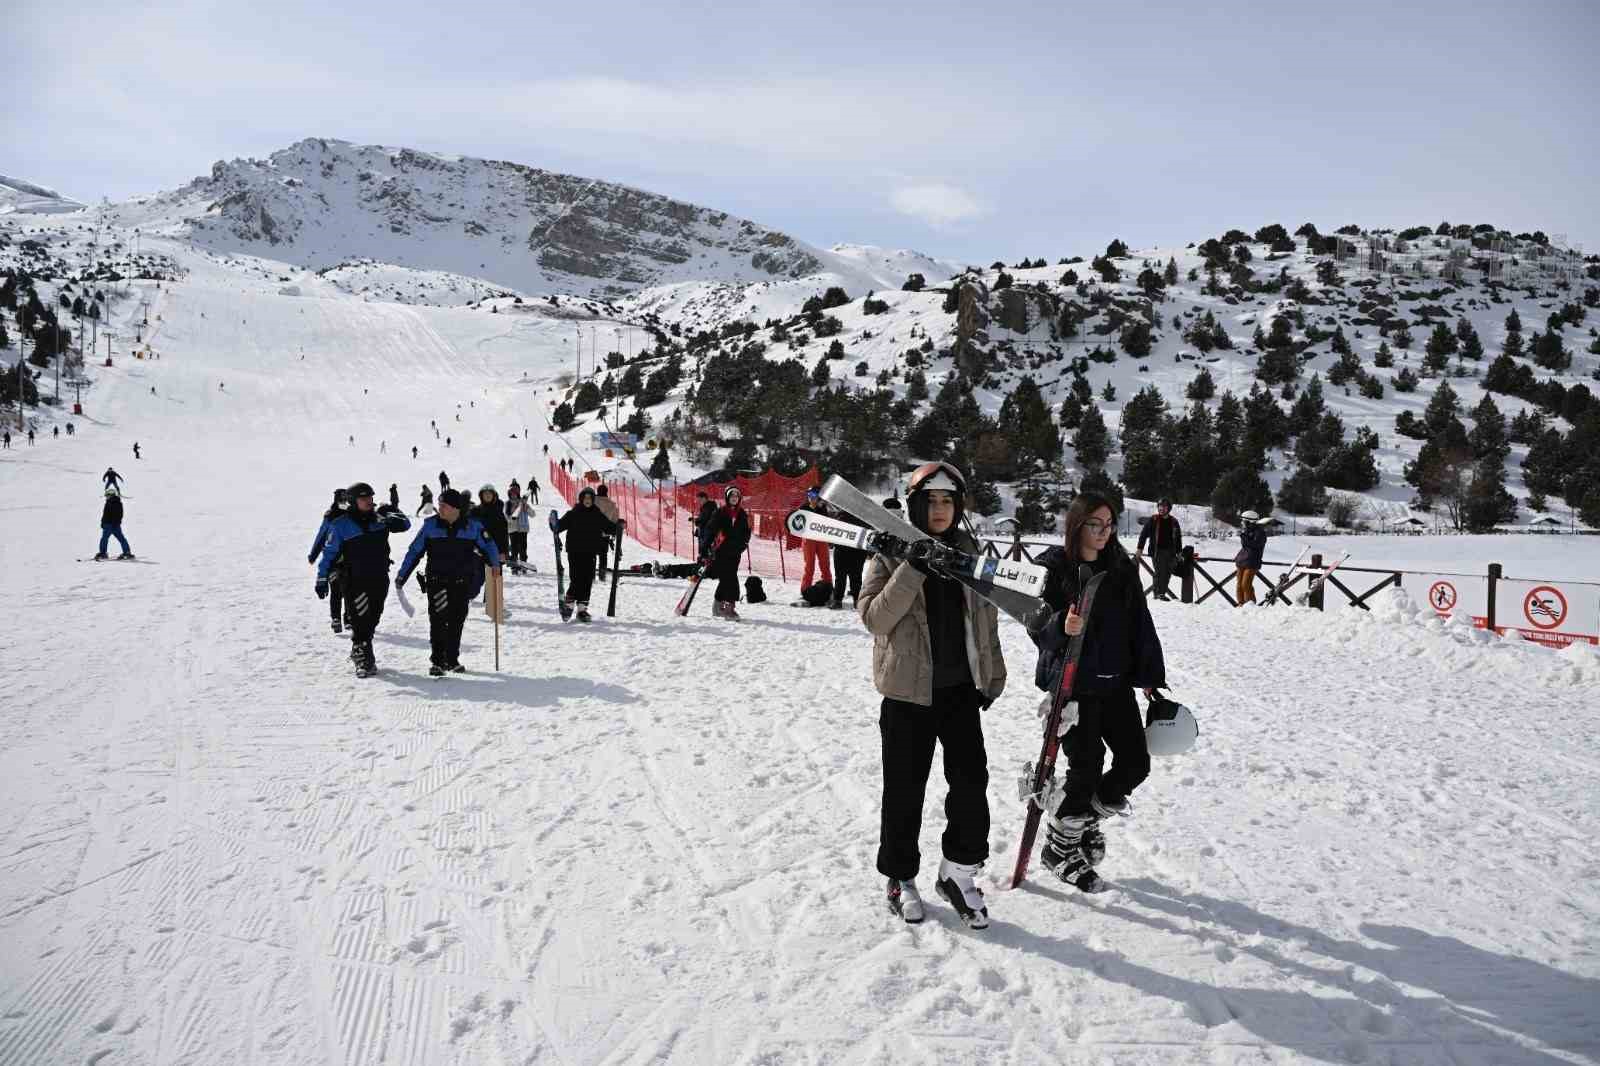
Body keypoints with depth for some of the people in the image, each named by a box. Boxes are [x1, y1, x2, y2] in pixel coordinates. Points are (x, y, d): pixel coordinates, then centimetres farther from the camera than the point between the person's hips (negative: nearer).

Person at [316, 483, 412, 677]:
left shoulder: (379, 519, 4)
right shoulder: (341, 525, -4)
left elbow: (405, 524, 5)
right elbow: (330, 552, 0)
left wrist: (391, 516, -16)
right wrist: (322, 579, -3)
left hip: (380, 579, 4)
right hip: (356, 581, -4)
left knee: (372, 620, 13)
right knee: (360, 621, -7)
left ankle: (358, 651, 32)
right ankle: (364, 661, 3)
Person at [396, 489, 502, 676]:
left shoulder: (472, 525, -1)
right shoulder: (430, 524, -2)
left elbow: (488, 545, 13)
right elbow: (414, 551, 3)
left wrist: (495, 563, 3)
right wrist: (401, 576, 4)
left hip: (462, 583, 1)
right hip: (436, 581, -1)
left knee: (456, 622, 8)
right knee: (438, 621, -8)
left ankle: (452, 659, 20)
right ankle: (437, 661, 1)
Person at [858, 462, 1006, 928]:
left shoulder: (970, 551, 6)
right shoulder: (892, 553, -6)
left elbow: (986, 618, 13)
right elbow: (874, 617, -15)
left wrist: (991, 676, 11)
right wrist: (912, 570, -24)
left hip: (961, 686, 3)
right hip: (909, 689, -3)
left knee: (971, 779, 1)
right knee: (905, 788, 7)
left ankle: (960, 871, 19)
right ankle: (900, 877, 24)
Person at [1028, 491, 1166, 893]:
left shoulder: (1123, 569, 6)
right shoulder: (1055, 568, -9)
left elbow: (1141, 626, 9)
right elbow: (1037, 625, -9)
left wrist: (1150, 676, 6)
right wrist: (1062, 627, -30)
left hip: (1115, 682, 6)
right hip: (1072, 682, -6)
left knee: (1135, 762, 5)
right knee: (1087, 766, -3)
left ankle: (1086, 819, 30)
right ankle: (1059, 848, 18)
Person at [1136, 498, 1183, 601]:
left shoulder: (1174, 522, 10)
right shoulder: (1153, 520, -1)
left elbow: (1178, 538, 18)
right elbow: (1144, 534, -1)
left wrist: (1179, 552, 15)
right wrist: (1140, 548, -7)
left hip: (1170, 552, 4)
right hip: (1157, 551, -4)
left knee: (1167, 573, 4)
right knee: (1160, 572, -12)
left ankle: (1161, 592, 15)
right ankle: (1159, 593, -5)